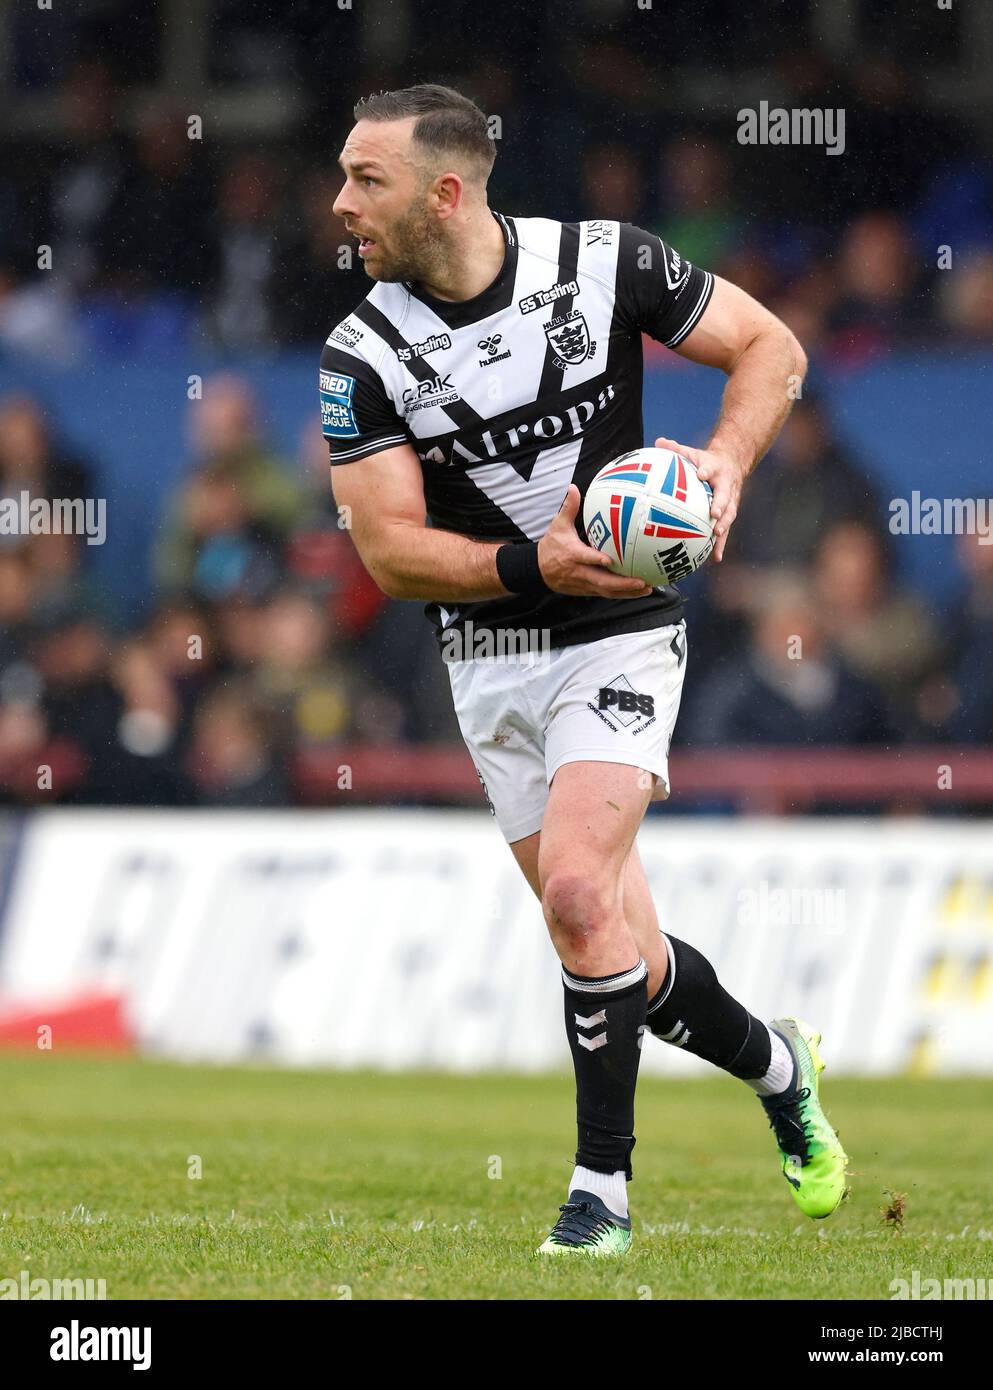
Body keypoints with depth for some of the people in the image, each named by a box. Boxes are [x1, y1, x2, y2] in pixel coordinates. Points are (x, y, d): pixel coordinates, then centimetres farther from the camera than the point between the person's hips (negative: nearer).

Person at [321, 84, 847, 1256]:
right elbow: (390, 550, -8)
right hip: (490, 663, 3)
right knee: (623, 959, 5)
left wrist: (727, 461, -15)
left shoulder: (607, 264, -10)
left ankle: (600, 1185, -10)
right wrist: (532, 564, -23)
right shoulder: (363, 357, -7)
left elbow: (768, 345, 3)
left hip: (621, 635, -3)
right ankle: (775, 1065, 34)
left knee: (576, 890, -22)